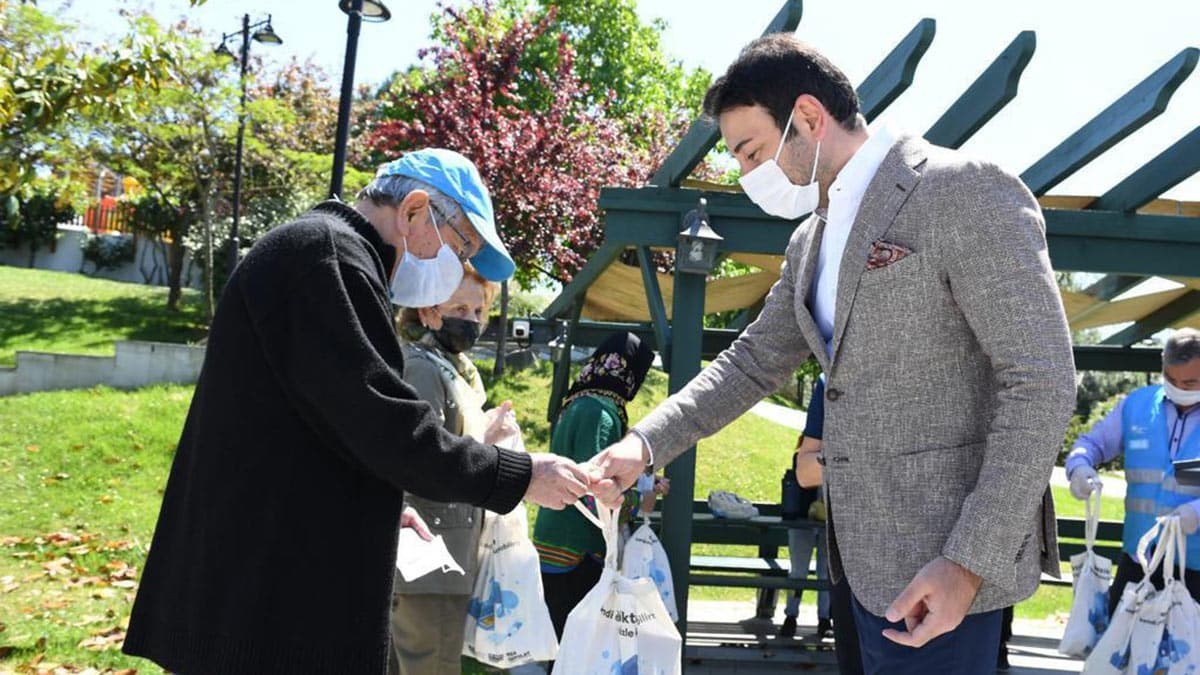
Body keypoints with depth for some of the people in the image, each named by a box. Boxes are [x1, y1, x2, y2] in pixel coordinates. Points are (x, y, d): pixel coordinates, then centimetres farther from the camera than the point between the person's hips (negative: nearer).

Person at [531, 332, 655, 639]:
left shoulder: (577, 405, 11)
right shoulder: (600, 412, -18)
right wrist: (641, 501, -8)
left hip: (555, 548, 9)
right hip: (579, 555, -9)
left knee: (563, 640, 16)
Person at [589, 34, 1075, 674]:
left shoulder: (964, 189, -13)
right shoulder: (810, 242, 12)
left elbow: (1042, 381, -17)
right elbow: (752, 362, 17)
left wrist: (969, 563, -20)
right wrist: (645, 443, 3)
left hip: (944, 564, -8)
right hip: (868, 554, 8)